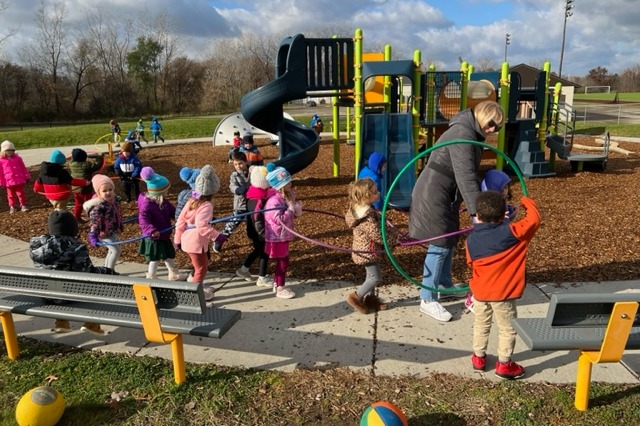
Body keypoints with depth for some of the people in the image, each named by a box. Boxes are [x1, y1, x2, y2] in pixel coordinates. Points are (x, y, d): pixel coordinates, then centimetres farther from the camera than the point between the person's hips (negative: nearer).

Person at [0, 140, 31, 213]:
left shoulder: (18, 158, 4)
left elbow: (23, 168, 9)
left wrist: (27, 177, 8)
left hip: (20, 180, 1)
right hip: (9, 182, -1)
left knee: (21, 193, 6)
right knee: (11, 195, 10)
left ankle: (23, 205, 15)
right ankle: (12, 206, 22)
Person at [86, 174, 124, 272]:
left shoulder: (115, 200, -1)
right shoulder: (98, 206, -27)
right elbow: (94, 222, -32)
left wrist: (120, 227, 28)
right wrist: (92, 236, -41)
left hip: (114, 232, 9)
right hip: (105, 234, -9)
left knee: (112, 251, 20)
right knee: (116, 250, -11)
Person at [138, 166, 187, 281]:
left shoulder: (163, 202, 0)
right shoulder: (147, 205, -28)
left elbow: (173, 211, 8)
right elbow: (143, 220, -34)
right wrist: (152, 230, -46)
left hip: (164, 236, 9)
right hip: (153, 237, -9)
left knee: (169, 255, 21)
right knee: (155, 258, 6)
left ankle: (174, 274, 37)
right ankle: (151, 278, 25)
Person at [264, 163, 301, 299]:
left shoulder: (286, 197, 5)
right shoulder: (274, 201, -24)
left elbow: (293, 214, 17)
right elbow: (279, 219, -28)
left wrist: (296, 209, -4)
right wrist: (291, 209, -23)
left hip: (283, 236, 9)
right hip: (277, 237, -9)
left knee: (281, 261, 18)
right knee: (283, 262, -1)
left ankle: (276, 284, 32)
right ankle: (280, 289, 11)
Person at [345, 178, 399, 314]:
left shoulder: (356, 208, -1)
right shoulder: (367, 217, -32)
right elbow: (377, 235, -31)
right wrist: (393, 235, -11)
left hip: (363, 249, 10)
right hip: (367, 251, -10)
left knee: (370, 274, 22)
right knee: (376, 277, 1)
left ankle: (370, 298, 36)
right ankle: (356, 297, 11)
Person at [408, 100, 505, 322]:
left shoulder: (471, 134, 12)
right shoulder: (463, 134, -21)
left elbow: (470, 174, 19)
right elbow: (465, 177, -31)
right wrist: (476, 211, -36)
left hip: (445, 196, 10)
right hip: (433, 195, -10)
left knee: (449, 241, 18)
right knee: (439, 246, -6)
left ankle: (445, 286, 35)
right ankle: (428, 300, 4)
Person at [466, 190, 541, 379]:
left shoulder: (471, 238, -4)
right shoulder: (511, 232, -15)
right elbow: (534, 219, -9)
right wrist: (527, 202, 11)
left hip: (480, 291, 4)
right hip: (502, 293, -4)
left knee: (481, 324, 22)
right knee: (507, 328, 11)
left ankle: (478, 357, 33)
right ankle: (504, 364, 18)